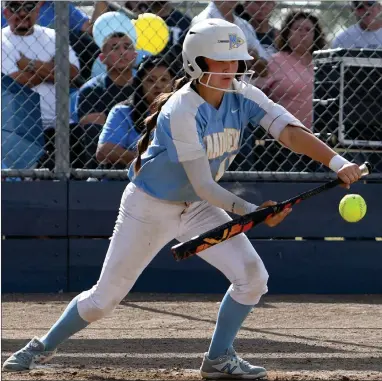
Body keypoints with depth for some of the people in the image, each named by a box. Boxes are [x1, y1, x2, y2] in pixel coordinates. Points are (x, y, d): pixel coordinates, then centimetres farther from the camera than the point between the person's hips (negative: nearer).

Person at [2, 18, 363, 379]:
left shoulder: (242, 96, -13)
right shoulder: (182, 112, -30)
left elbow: (291, 131, -25)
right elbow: (203, 187, -31)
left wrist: (337, 161, -40)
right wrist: (250, 211, -42)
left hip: (197, 209, 5)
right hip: (149, 207, -5)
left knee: (253, 276, -11)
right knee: (104, 298, 0)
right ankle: (44, 346, 24)